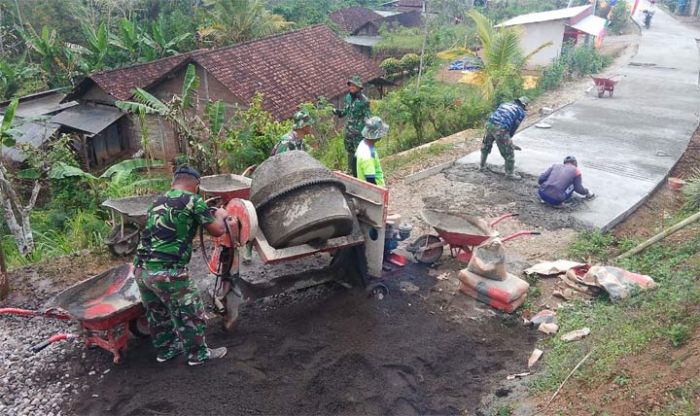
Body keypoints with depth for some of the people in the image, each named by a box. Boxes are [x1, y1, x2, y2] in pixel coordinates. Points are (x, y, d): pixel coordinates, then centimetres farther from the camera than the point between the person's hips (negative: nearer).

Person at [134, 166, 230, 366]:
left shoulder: (158, 201, 16)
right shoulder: (193, 200, -4)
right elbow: (218, 231, 0)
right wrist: (220, 215, 22)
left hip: (141, 270, 7)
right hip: (167, 272, -7)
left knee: (157, 314, 26)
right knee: (189, 314, 13)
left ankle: (165, 349, 44)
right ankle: (198, 354, 28)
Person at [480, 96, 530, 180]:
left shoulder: (505, 104, 26)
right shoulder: (521, 112, 11)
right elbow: (514, 127, 7)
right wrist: (509, 138, 23)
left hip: (489, 124, 6)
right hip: (500, 129, -6)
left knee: (486, 146, 29)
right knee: (508, 152, 9)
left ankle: (482, 166, 41)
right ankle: (510, 173, 19)